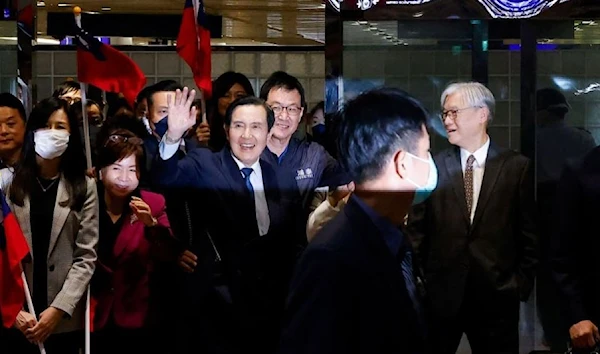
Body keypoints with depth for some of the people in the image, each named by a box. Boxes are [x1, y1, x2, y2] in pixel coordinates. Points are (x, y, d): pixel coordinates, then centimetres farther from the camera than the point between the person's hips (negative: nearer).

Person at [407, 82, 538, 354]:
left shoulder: (518, 167, 2)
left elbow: (530, 234, 4)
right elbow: (417, 231, 6)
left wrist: (522, 285, -1)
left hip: (496, 294, 0)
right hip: (440, 294, 1)